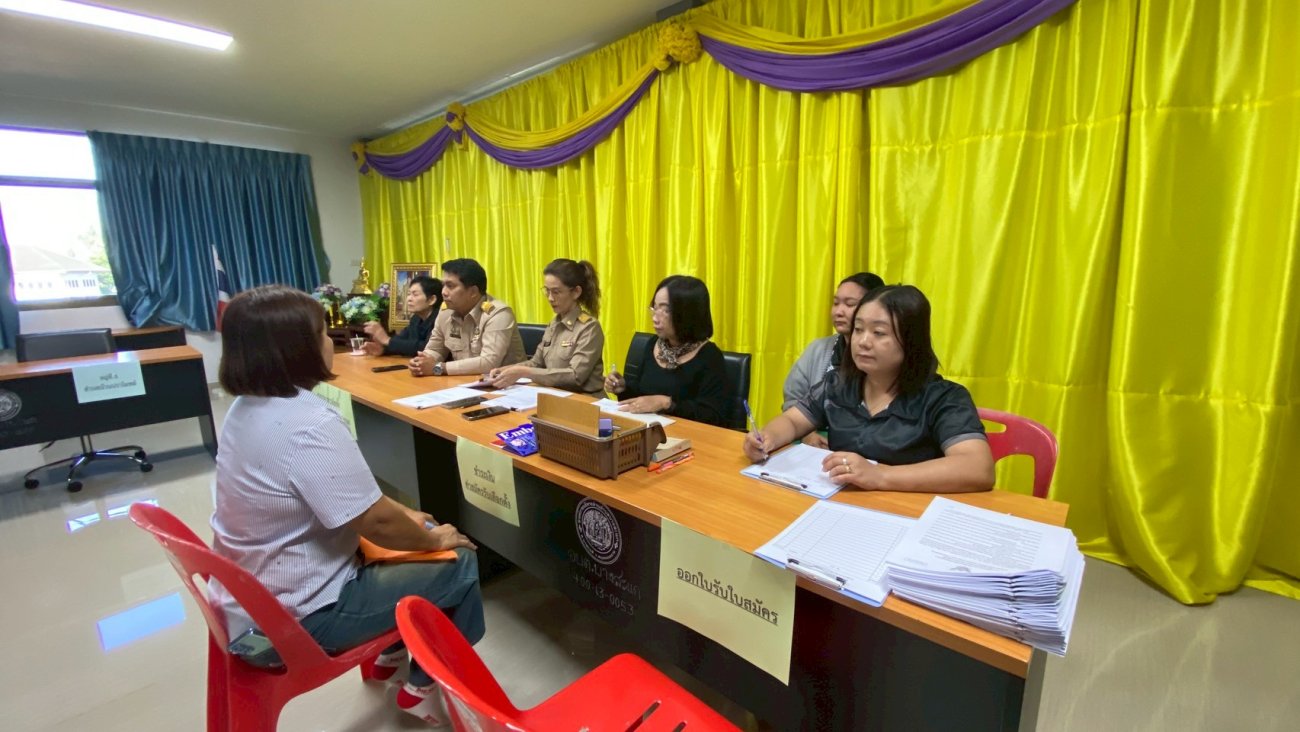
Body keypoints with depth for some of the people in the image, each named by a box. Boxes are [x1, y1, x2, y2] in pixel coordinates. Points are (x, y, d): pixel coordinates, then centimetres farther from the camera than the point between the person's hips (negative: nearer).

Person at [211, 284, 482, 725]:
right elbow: (376, 523, -27)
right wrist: (434, 539, -9)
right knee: (461, 563, 0)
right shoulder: (309, 424, -32)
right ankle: (424, 686, 21)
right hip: (299, 613, -9)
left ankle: (392, 651, 35)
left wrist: (401, 515, 7)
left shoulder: (248, 406, 0)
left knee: (411, 532, 21)